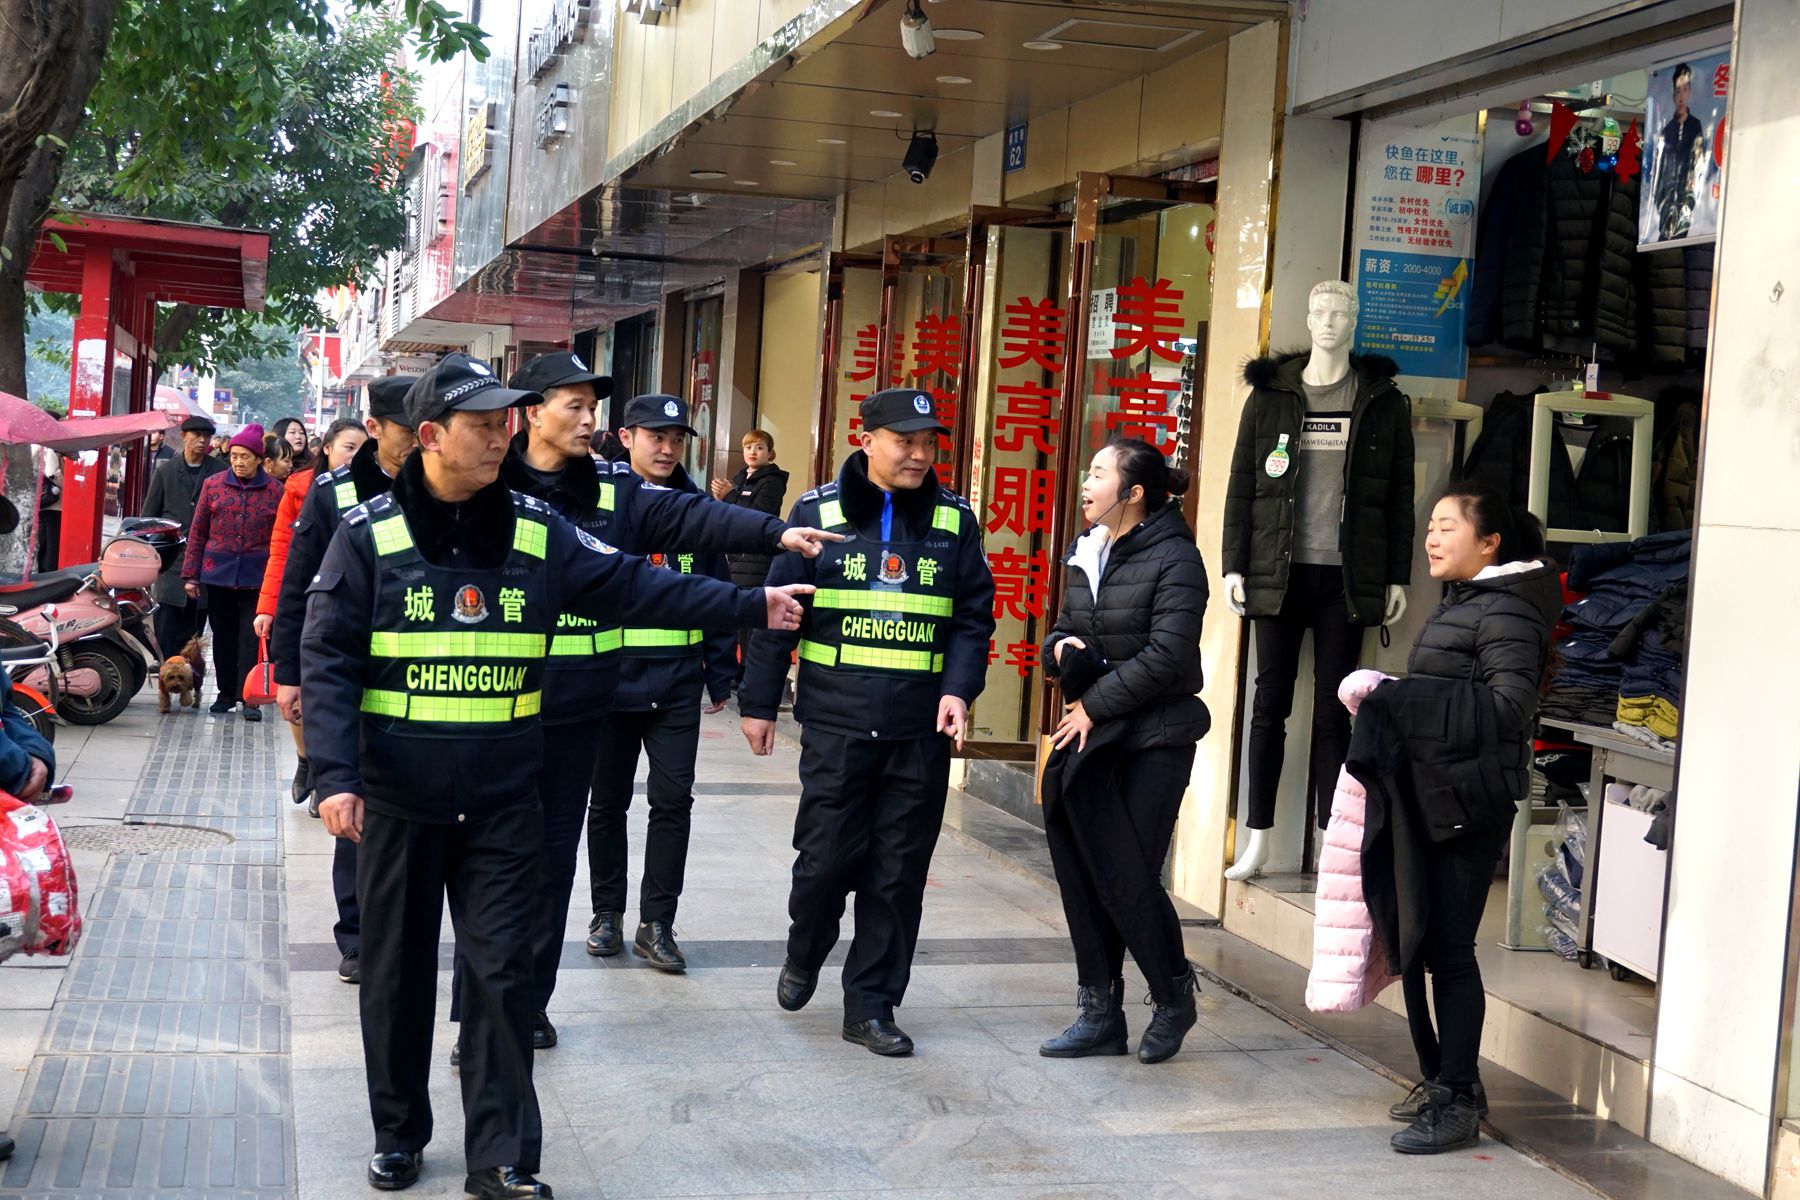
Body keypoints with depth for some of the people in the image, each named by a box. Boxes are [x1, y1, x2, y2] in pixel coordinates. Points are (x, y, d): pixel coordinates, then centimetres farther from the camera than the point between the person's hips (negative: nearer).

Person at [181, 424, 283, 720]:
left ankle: (250, 698, -1)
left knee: (251, 637, -4)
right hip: (218, 573, 2)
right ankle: (226, 693, 21)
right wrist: (190, 574, 4)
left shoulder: (274, 490, -1)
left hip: (256, 575, -2)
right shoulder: (213, 485, 4)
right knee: (223, 636, 11)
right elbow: (198, 532, 7)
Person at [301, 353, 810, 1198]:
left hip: (502, 801, 2)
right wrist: (336, 775, -16)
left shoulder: (536, 532, 3)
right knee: (397, 969, 11)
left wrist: (749, 605, -4)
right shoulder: (369, 535, -5)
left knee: (500, 971, 2)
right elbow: (329, 661, -7)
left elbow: (636, 587, 2)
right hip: (396, 797, -1)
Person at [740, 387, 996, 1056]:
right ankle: (803, 956, 31)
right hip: (835, 724, -2)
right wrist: (758, 702, 3)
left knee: (899, 874, 5)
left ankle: (870, 1005, 17)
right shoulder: (819, 512, 2)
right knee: (826, 857, 0)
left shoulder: (955, 521, 8)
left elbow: (973, 619, 8)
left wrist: (958, 689, -8)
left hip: (921, 731, 2)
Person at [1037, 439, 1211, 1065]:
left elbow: (1167, 655, -18)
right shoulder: (1086, 554, 12)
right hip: (1088, 738, 7)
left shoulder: (1173, 557, -11)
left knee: (1129, 880, -5)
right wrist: (1061, 647, -4)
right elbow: (1063, 629, 20)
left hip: (1152, 742, -7)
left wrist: (1096, 703, -14)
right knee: (1084, 877, 7)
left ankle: (1174, 997, 18)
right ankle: (1100, 1013, 19)